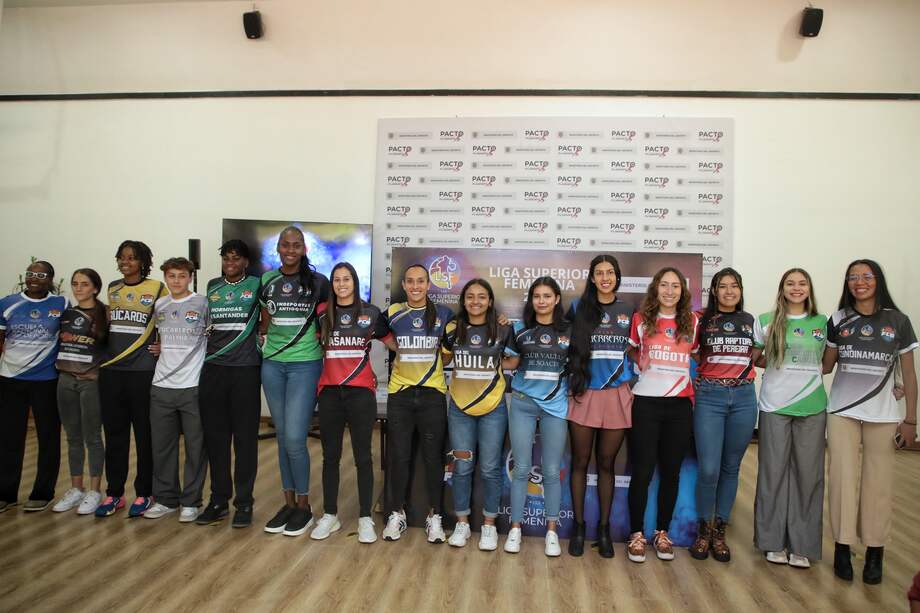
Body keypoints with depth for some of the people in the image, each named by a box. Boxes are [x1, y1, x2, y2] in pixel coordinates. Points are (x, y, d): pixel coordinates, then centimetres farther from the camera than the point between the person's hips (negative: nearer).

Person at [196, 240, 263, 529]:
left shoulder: (256, 285, 2)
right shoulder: (212, 286, 13)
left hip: (246, 371, -3)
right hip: (212, 369, 4)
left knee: (245, 438, 2)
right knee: (215, 437, 6)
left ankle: (244, 503, 12)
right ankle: (219, 500, 18)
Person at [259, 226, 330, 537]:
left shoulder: (318, 281, -4)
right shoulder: (267, 280, 6)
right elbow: (264, 321, 17)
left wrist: (324, 346, -2)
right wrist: (264, 343, 7)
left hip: (305, 365, -4)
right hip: (272, 364, 4)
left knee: (294, 439, -8)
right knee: (282, 437, 10)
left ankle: (304, 505, 10)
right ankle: (288, 502, 22)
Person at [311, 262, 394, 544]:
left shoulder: (371, 313, 3)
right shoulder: (322, 312, 7)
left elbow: (395, 344, 11)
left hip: (361, 392, -2)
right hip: (330, 392, 2)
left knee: (363, 456, 3)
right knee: (330, 456, 10)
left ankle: (365, 518, 14)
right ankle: (330, 515, 23)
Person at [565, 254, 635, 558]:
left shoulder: (628, 311, 7)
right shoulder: (578, 308, 2)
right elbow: (566, 346, 7)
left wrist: (630, 380, 8)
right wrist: (572, 381, 2)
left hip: (616, 396, 1)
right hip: (584, 394, -1)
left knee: (606, 463, 9)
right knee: (581, 462, 6)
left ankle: (604, 527, 21)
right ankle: (579, 526, 19)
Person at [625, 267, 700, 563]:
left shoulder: (692, 322, 5)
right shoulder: (641, 319, 1)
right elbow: (630, 350, 15)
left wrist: (694, 380, 6)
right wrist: (640, 363, 0)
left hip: (680, 404, 2)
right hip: (646, 402, -2)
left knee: (671, 471, 8)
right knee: (642, 471, 0)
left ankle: (662, 532, 23)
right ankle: (636, 534, 13)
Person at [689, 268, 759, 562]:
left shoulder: (750, 321, 11)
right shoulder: (702, 320, 2)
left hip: (743, 397, 3)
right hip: (709, 396, -3)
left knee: (731, 468, 8)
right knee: (709, 469, -7)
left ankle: (719, 530, 21)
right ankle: (703, 529, 13)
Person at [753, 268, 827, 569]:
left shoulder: (823, 323, 7)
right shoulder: (766, 322, 3)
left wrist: (809, 372, 1)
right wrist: (773, 364, -2)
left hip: (812, 407, 1)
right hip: (774, 406, -1)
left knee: (808, 473, 4)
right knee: (773, 472, 3)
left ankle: (802, 545, 15)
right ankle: (774, 541, 15)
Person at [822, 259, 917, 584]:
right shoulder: (838, 320, 3)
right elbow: (825, 365, 7)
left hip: (883, 415, 0)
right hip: (842, 412, 1)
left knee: (878, 483, 4)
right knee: (843, 479, 3)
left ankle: (875, 552, 17)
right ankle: (842, 547, 14)